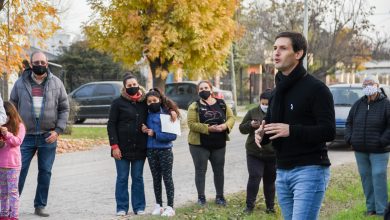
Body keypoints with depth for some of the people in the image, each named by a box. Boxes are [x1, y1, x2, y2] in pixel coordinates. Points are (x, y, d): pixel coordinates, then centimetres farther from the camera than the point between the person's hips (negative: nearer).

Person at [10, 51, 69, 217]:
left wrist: (58, 130, -4)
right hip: (26, 135, -1)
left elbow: (64, 108, 6)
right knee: (19, 170, -3)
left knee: (45, 172, 5)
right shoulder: (21, 83, 4)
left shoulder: (56, 83, 4)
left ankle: (40, 206, 15)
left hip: (48, 136, 1)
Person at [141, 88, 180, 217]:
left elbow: (173, 135, -15)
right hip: (151, 151, 5)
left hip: (165, 150, -5)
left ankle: (170, 207, 6)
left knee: (167, 178, 1)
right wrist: (144, 130, -7)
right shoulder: (148, 115, 5)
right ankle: (158, 205, 22)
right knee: (156, 178, 12)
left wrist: (155, 134, -19)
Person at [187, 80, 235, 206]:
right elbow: (192, 124, -14)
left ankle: (220, 196, 21)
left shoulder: (221, 104, 6)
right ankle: (201, 197, 11)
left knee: (219, 170, 10)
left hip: (219, 144, 3)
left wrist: (226, 125, -17)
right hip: (200, 145, -3)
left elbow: (231, 117, 6)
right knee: (200, 171, 2)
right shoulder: (194, 107, -4)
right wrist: (208, 128, -24)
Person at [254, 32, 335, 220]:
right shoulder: (278, 90, 16)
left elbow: (329, 131, -16)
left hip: (310, 171, -8)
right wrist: (262, 134, -2)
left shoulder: (316, 88, -9)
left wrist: (291, 130, -26)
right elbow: (271, 125, 22)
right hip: (282, 172, 8)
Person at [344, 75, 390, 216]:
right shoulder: (358, 104, 10)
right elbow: (349, 123, 18)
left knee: (379, 178, -9)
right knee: (366, 177, 9)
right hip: (360, 150, 5)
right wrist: (349, 139, 5)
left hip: (378, 151, -5)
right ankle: (371, 208, 19)